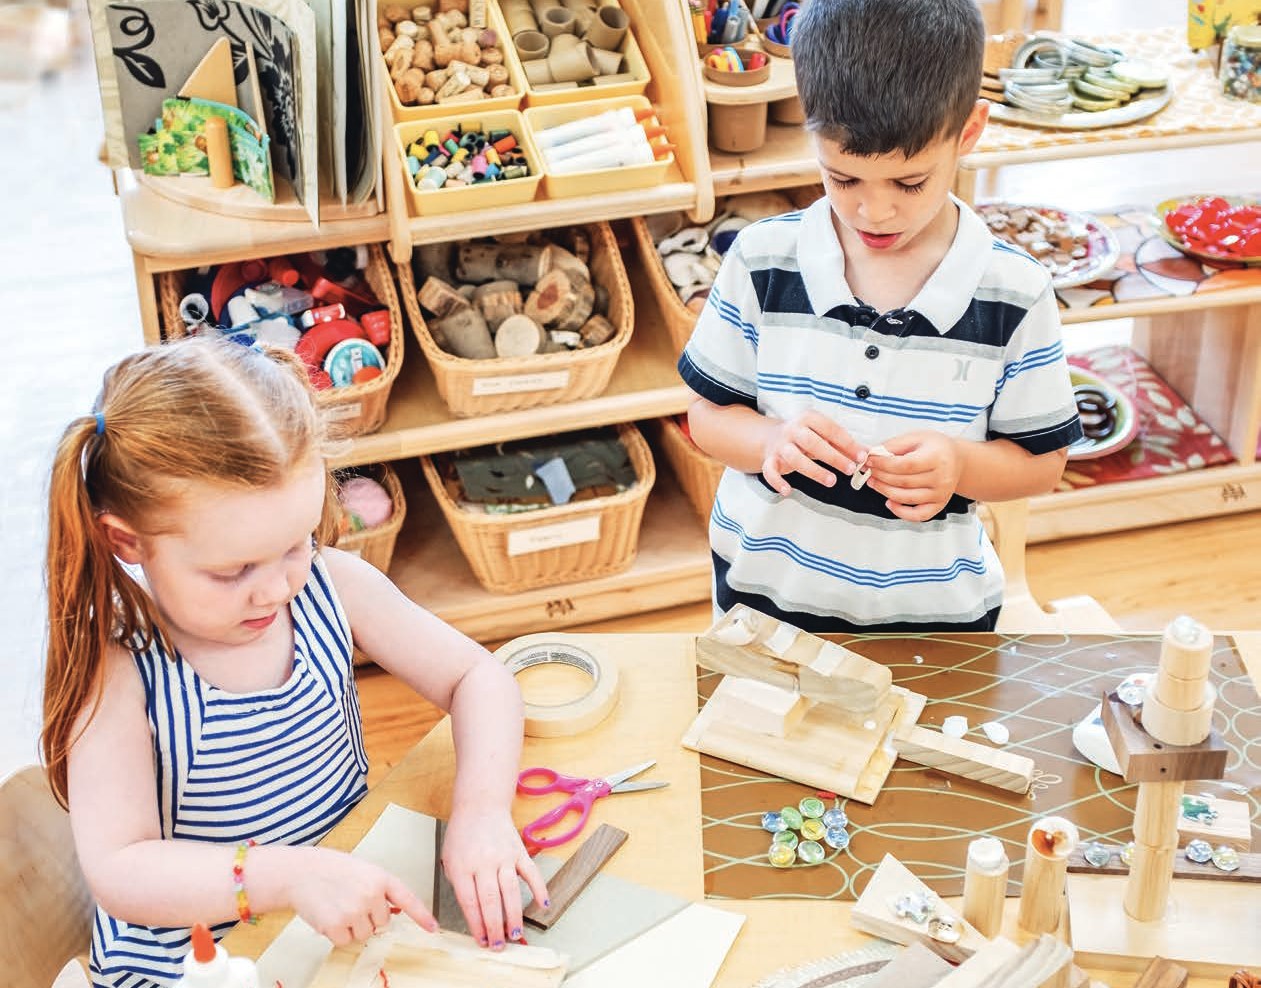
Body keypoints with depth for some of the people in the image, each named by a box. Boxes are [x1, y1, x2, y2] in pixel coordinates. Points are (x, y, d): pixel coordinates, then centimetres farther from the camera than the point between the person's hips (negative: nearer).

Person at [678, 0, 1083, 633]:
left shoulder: (1014, 295, -13)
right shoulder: (762, 261, -11)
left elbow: (1042, 461, -5)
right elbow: (708, 416, -4)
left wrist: (959, 464, -26)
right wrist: (774, 440, -25)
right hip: (762, 591, 1)